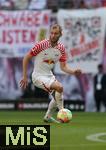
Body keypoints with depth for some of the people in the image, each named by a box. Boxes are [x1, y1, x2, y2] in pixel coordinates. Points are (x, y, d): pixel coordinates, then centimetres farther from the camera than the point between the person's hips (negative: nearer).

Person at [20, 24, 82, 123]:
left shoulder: (61, 48, -3)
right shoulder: (41, 45, -19)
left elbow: (63, 67, 0)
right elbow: (26, 58, -11)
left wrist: (73, 72, -21)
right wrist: (24, 76, -10)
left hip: (49, 75, 7)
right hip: (38, 76, -7)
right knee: (59, 87, -27)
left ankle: (48, 117, 35)